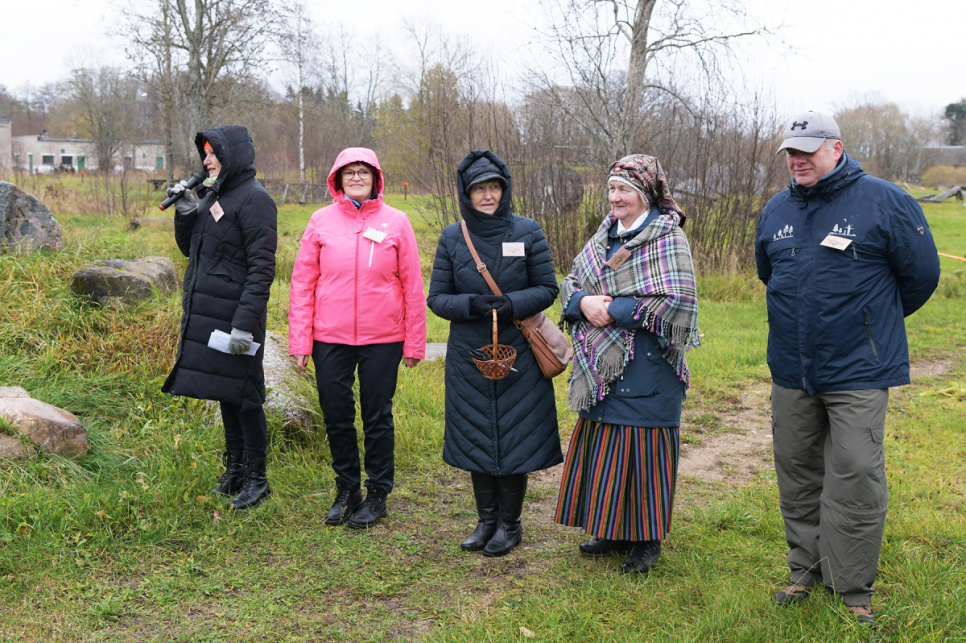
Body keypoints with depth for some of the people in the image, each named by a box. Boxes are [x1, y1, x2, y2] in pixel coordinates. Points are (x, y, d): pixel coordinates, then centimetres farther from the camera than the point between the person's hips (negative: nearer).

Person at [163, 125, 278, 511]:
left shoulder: (254, 199, -12)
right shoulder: (213, 195, 16)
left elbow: (262, 268, -18)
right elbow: (188, 247, 21)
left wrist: (245, 323, -23)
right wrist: (186, 212, 2)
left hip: (235, 316, -9)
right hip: (206, 313, 9)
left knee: (243, 395, -1)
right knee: (224, 394, 16)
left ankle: (257, 478, 11)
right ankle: (234, 469, 28)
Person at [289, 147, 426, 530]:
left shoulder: (395, 222, 1)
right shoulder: (321, 221, 3)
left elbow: (412, 286, 2)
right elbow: (302, 282, 4)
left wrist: (414, 343, 1)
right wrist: (300, 340, -2)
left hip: (382, 339, -1)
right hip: (329, 338, 1)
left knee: (378, 418, 7)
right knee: (336, 416, 9)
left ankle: (377, 494, 23)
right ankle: (346, 489, 27)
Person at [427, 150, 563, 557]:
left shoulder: (527, 232, -2)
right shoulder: (452, 237, 1)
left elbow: (548, 289, 0)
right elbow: (437, 298, 1)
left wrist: (513, 304, -19)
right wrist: (471, 304, -19)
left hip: (517, 355, -2)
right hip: (469, 356, 2)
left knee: (515, 437, 3)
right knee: (476, 437, 10)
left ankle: (510, 523, 21)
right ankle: (486, 519, 27)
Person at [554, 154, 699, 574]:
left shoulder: (667, 238, -9)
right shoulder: (606, 234, 13)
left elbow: (676, 304, -18)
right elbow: (570, 283, 15)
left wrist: (614, 309, -17)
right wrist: (583, 302, -8)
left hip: (644, 367, -7)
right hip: (602, 366, 7)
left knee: (640, 449, 1)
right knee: (604, 447, 13)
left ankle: (646, 540, 16)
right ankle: (613, 530, 27)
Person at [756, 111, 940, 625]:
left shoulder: (883, 202, -7)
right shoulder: (777, 210, 8)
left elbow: (921, 274, 1)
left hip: (858, 372, -5)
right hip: (790, 370, 5)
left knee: (855, 479, -5)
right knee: (796, 473, 13)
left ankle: (853, 588, 10)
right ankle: (806, 570, 28)